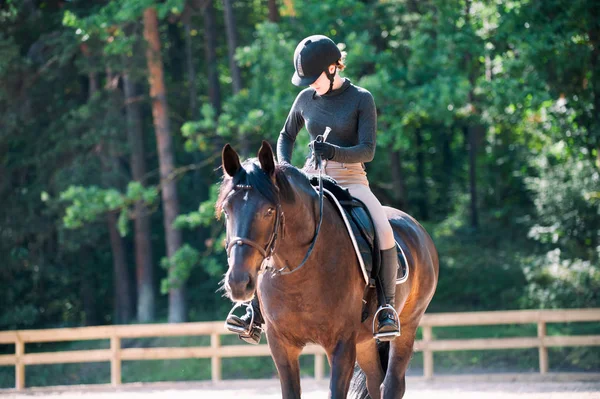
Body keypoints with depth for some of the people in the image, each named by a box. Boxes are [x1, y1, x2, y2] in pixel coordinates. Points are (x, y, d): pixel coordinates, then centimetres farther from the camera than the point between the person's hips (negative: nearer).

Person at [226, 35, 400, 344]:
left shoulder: (361, 99, -4)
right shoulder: (306, 99, 7)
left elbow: (367, 151, -11)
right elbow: (286, 136, 24)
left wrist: (334, 152, -30)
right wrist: (283, 167, 4)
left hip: (350, 180, -4)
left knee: (384, 232, -32)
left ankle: (388, 307, -17)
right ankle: (256, 317, -14)